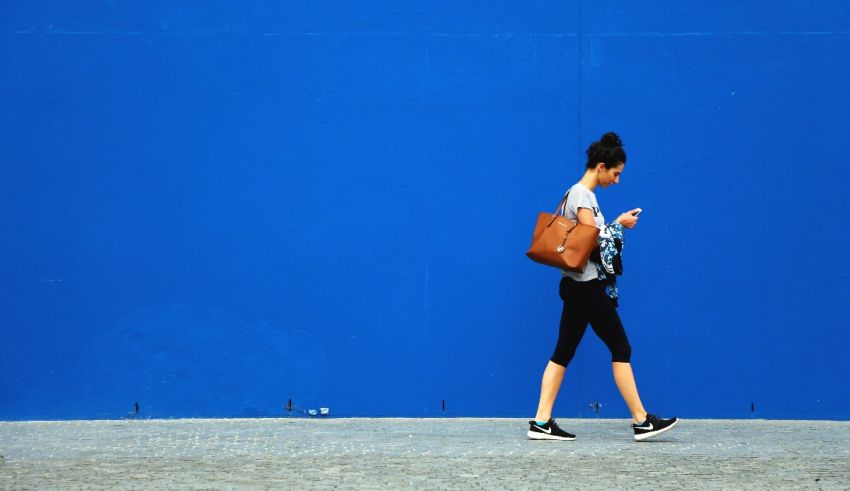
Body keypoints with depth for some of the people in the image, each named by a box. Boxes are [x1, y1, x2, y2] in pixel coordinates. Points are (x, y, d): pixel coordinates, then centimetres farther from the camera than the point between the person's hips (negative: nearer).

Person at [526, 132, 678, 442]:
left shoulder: (581, 194, 16)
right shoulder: (582, 195, -13)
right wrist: (619, 224, -5)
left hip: (576, 286, 10)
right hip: (586, 286, -10)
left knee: (563, 353, 7)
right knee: (621, 348, -3)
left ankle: (542, 422, 5)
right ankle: (642, 421, 2)